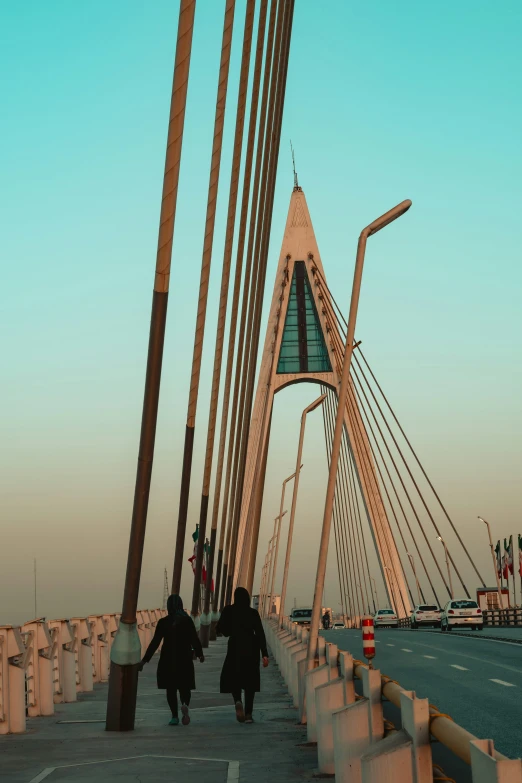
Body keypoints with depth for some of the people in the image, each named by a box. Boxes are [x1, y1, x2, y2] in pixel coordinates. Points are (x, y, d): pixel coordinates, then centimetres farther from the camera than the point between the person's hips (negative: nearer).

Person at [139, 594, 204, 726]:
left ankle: (174, 716, 4)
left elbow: (155, 642, -7)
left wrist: (145, 660, -2)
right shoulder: (187, 621, -2)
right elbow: (195, 640, 1)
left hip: (167, 660, 0)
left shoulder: (163, 622, -5)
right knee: (184, 686, 11)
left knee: (171, 688, 9)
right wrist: (200, 654, 19)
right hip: (184, 659, 1)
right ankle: (185, 704, -18)